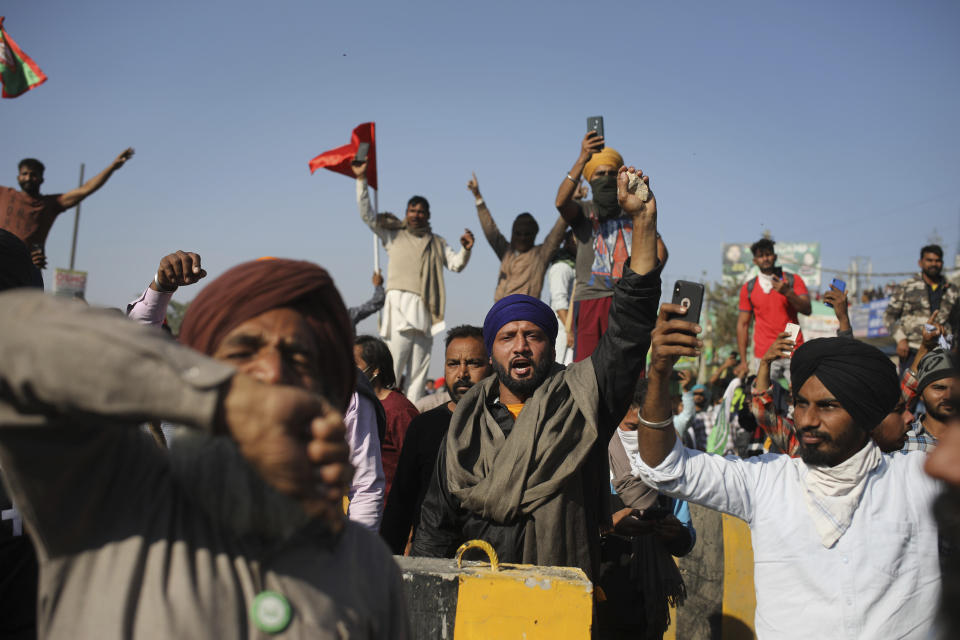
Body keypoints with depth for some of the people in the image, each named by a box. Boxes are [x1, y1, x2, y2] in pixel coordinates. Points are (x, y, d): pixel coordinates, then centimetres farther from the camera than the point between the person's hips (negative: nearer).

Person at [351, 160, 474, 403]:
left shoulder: (437, 242, 24)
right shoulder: (393, 235, 15)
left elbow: (456, 264, 19)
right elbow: (367, 214, 9)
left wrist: (465, 250, -2)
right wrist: (362, 180, 2)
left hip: (425, 310, 3)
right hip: (399, 303, -3)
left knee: (419, 370, 2)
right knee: (392, 365, -13)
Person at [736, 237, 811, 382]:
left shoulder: (793, 280, 7)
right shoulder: (748, 288, 8)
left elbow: (807, 310, -3)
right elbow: (743, 324, 8)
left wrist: (788, 293, -20)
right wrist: (743, 362, 4)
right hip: (763, 356, 0)